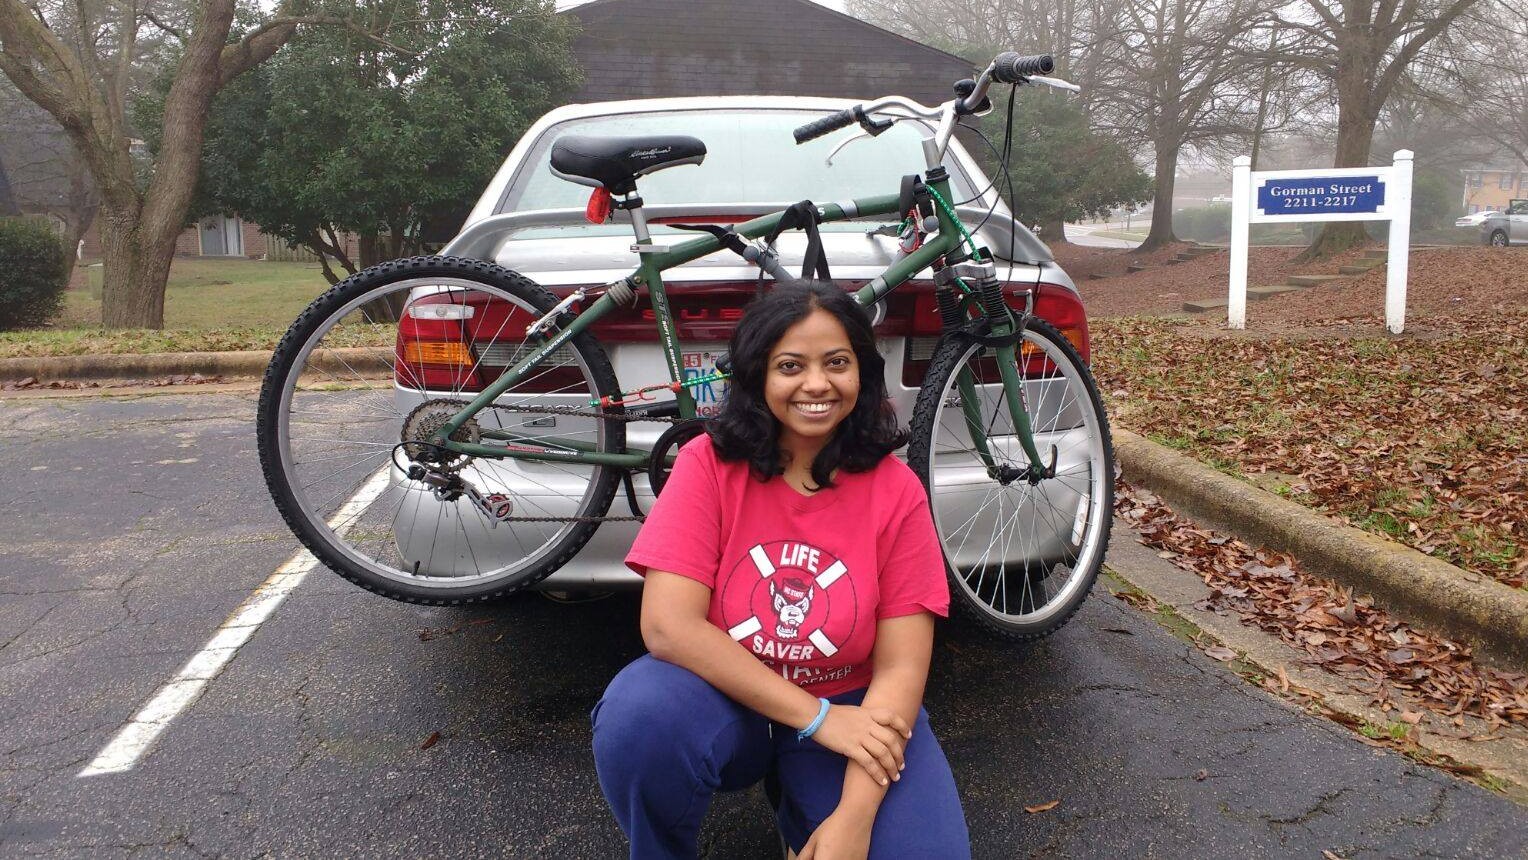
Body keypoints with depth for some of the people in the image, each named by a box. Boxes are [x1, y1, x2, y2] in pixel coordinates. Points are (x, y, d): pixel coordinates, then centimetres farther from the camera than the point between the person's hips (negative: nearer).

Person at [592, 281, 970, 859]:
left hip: (848, 710, 2)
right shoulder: (709, 464, -11)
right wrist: (819, 717, -23)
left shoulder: (896, 491, -9)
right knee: (638, 715, -33)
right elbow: (667, 626, -21)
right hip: (723, 701, -1)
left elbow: (900, 668, -11)